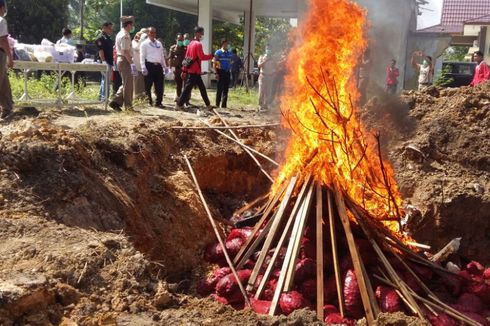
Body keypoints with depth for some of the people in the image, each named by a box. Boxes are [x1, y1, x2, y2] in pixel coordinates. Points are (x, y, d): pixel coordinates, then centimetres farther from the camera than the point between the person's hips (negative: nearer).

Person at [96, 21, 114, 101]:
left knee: (104, 80, 13)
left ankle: (101, 97, 19)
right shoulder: (101, 38, -10)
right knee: (107, 80, -11)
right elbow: (100, 50, -18)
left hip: (109, 62, 10)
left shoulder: (108, 38, 19)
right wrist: (103, 61, -26)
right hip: (105, 62, -10)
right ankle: (104, 97, -9)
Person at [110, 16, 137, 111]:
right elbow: (125, 51, -23)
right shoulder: (125, 35, -15)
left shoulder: (120, 34, 17)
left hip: (120, 59, 10)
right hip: (125, 61, -10)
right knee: (128, 84, -4)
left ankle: (116, 102, 11)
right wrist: (132, 63, -25)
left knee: (126, 84, 15)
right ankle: (128, 106, 2)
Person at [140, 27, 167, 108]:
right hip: (149, 65, -4)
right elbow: (142, 57, -4)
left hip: (158, 66, 4)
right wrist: (144, 68, -14)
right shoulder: (144, 44, 3)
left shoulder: (159, 43, 18)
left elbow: (162, 56, 20)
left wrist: (165, 67, 15)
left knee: (159, 86, 2)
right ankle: (148, 101, 12)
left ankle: (158, 102, 9)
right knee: (148, 85, 1)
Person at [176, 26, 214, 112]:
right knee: (188, 88, -7)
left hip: (191, 70, 10)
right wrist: (211, 56, -8)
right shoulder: (198, 44, -12)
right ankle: (179, 105, -5)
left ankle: (208, 105, 19)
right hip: (195, 71, -10)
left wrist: (184, 70, 16)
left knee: (202, 88, 14)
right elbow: (202, 57, -21)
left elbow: (186, 57, 15)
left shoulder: (191, 44, 15)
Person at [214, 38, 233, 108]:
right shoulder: (218, 52, -3)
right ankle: (217, 104, 6)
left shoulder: (229, 53, 12)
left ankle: (224, 105, 10)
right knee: (219, 89, -1)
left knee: (226, 89, 5)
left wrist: (230, 72, 11)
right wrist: (216, 73, -13)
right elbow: (215, 64, -5)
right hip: (220, 72, -5)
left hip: (227, 72, 5)